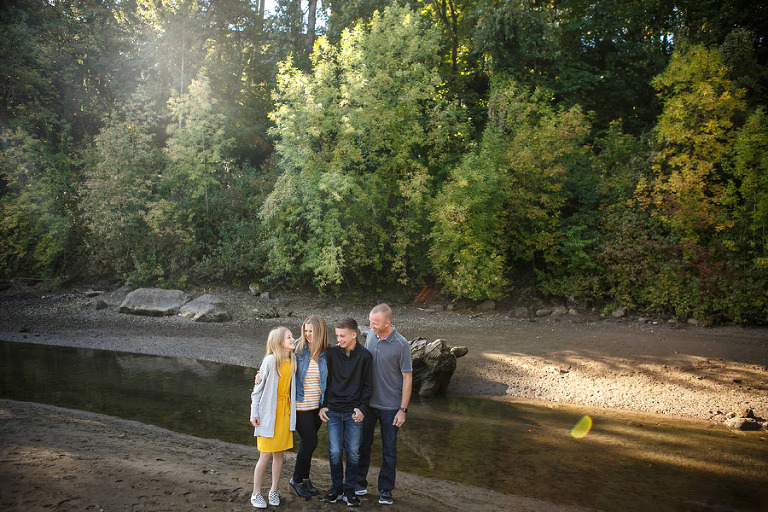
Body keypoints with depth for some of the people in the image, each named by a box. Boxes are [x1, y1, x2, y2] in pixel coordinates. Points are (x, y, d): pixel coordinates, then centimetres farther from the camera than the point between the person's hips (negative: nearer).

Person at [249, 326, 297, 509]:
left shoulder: (293, 360, 2)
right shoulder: (271, 360, -13)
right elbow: (259, 387, -7)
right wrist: (254, 413, -7)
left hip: (285, 412, 5)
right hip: (268, 413, -5)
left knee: (279, 454, 10)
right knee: (265, 456, 0)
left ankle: (274, 491, 25)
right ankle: (256, 494, 16)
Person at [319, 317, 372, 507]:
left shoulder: (364, 356, -3)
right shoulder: (332, 353, 1)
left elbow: (367, 385, 3)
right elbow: (325, 381, 9)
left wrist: (362, 408, -7)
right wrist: (323, 406, 3)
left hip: (354, 412, -1)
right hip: (333, 411, 1)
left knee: (353, 452, 2)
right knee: (334, 452, -2)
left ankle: (349, 489, 19)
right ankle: (336, 487, 18)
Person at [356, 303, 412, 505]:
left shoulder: (401, 345, -16)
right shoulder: (371, 335, -2)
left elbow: (407, 378, -11)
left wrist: (403, 409, -12)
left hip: (390, 406, -4)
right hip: (368, 403, 4)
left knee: (389, 450, 8)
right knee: (363, 444, 14)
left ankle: (386, 490, 23)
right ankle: (360, 484, 30)